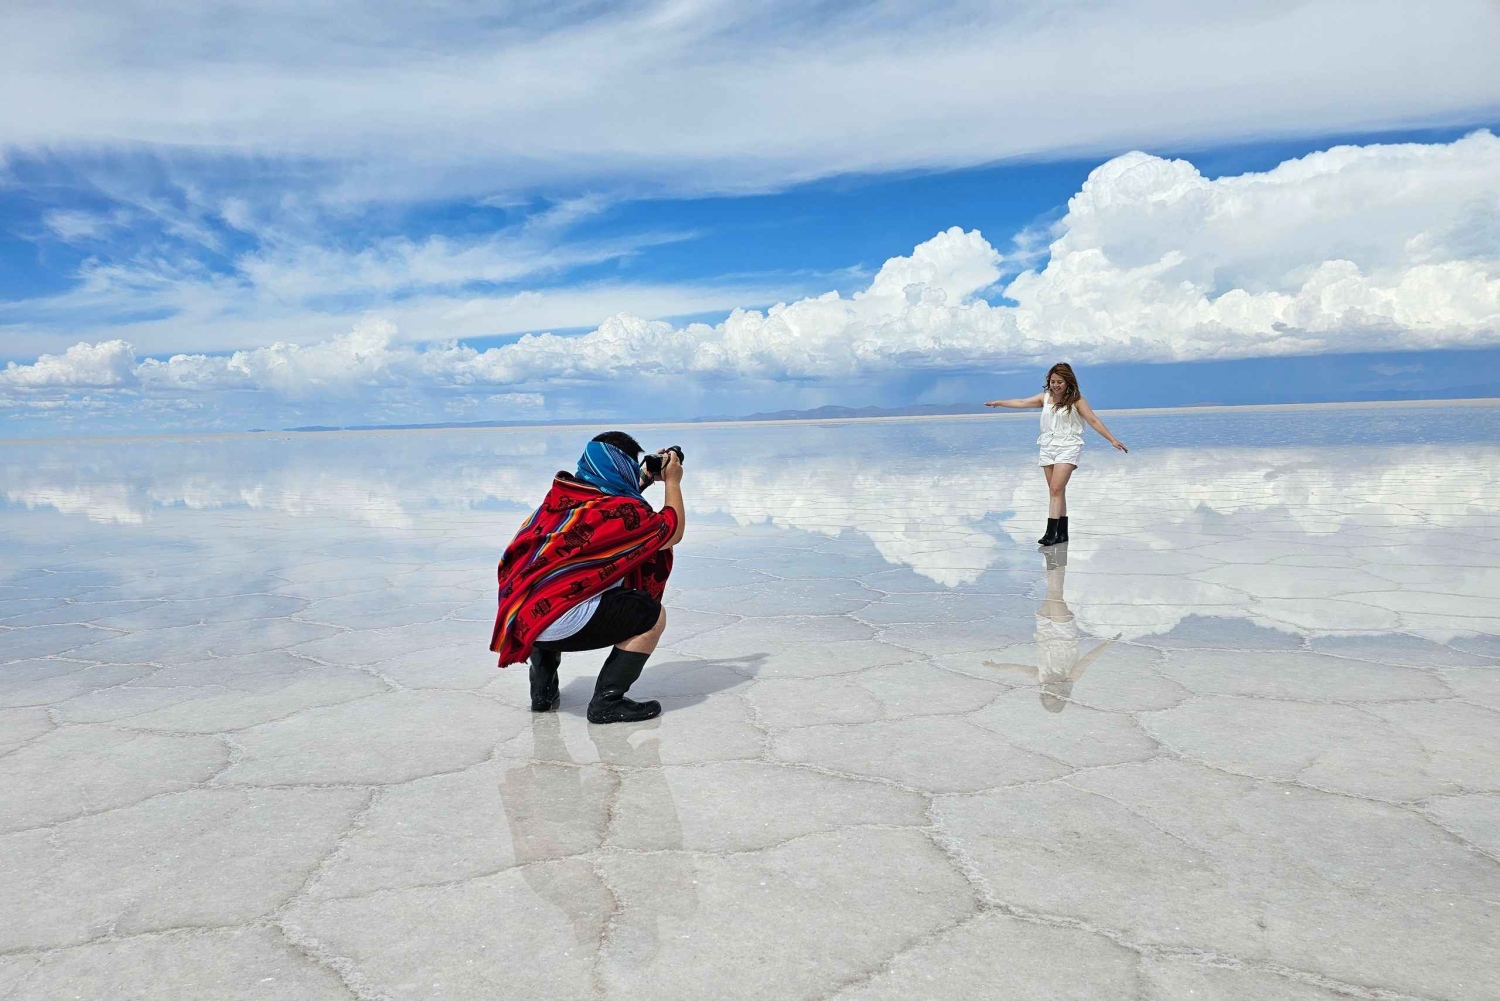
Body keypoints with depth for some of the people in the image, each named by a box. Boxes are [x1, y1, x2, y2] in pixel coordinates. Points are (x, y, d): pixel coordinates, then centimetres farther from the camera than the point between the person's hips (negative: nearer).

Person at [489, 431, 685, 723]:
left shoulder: (564, 495, 14)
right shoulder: (623, 510, -8)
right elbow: (673, 533, 8)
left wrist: (648, 478, 35)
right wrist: (672, 482, 19)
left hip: (518, 616, 8)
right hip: (559, 622, -8)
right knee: (651, 615, -2)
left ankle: (543, 690, 34)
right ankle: (607, 702, -1)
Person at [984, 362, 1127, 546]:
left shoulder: (1076, 400, -5)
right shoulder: (1045, 397, 9)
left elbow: (1094, 421, -8)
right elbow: (1022, 403, 15)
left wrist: (1112, 439, -15)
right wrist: (998, 402, 17)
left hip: (1068, 447, -5)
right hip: (1048, 447, 5)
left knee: (1056, 489, -15)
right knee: (1056, 491, 7)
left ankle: (1051, 533, -18)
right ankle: (1062, 532, 14)